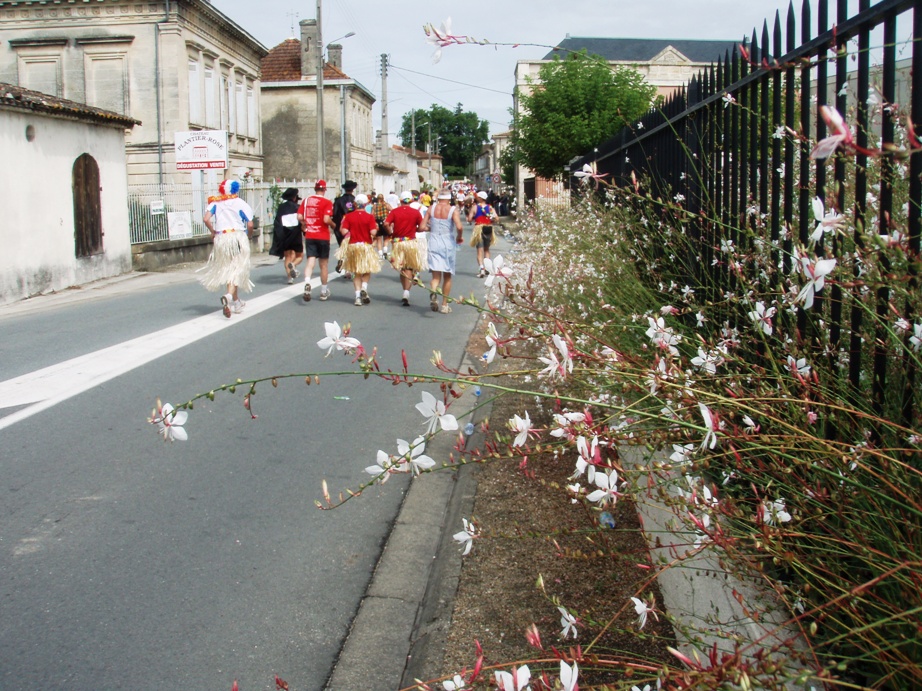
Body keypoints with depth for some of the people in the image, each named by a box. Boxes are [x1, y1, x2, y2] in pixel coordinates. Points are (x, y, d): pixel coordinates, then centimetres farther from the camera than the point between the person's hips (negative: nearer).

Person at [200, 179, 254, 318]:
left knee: (227, 269, 16)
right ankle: (229, 296, -28)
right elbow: (250, 224, -8)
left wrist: (213, 232, 7)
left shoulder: (215, 203, 5)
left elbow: (206, 219, -8)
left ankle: (236, 301, 25)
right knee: (237, 270, -2)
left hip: (221, 239, 3)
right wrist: (247, 236, 11)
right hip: (238, 236, -3)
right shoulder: (240, 203, -1)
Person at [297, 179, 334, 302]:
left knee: (310, 261, 0)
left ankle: (307, 283, -28)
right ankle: (324, 291, 21)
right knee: (324, 264, 11)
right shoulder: (327, 202, -9)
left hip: (309, 236, 3)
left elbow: (299, 217, -1)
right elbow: (326, 219, -19)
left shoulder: (306, 200, 3)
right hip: (323, 236, -2)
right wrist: (333, 225, 0)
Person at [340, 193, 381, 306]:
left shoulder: (348, 216, -4)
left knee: (357, 273, 12)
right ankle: (364, 288, -8)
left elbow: (344, 232, -9)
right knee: (367, 271, 16)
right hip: (366, 246, -2)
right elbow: (373, 232, -17)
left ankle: (358, 296, 5)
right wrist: (376, 227, 4)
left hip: (353, 246, 2)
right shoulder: (369, 217, -10)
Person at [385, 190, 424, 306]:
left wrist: (391, 233, 1)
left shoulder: (395, 211, -2)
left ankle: (405, 293, 23)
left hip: (397, 242, 1)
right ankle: (406, 293, -13)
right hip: (410, 242, -1)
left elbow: (386, 223, -14)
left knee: (402, 268, 16)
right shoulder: (415, 212, -3)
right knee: (409, 268, 4)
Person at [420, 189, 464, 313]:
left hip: (434, 242, 1)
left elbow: (422, 227, 0)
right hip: (448, 243, -1)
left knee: (436, 276, 1)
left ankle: (433, 292, -32)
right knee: (447, 276, 14)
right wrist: (460, 237, 0)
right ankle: (444, 305, 19)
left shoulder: (431, 209, 2)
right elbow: (459, 227, -20)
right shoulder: (453, 210, -6)